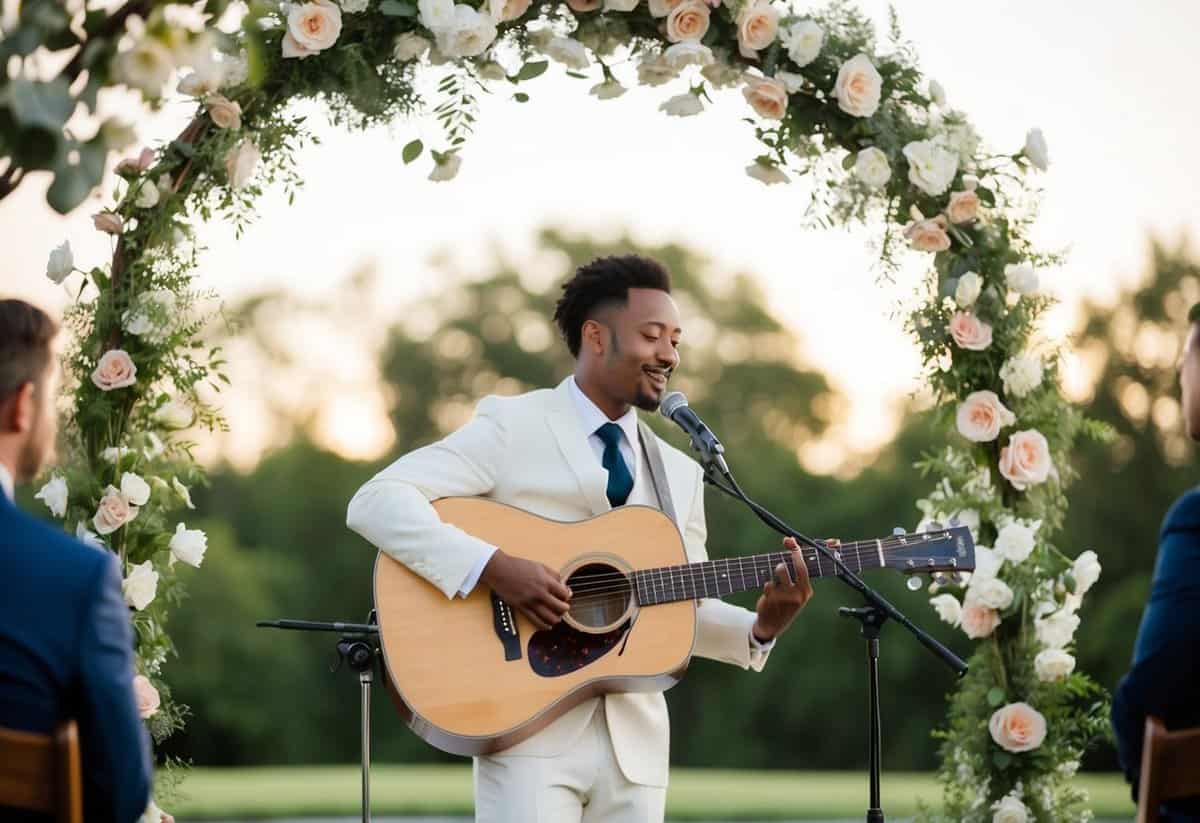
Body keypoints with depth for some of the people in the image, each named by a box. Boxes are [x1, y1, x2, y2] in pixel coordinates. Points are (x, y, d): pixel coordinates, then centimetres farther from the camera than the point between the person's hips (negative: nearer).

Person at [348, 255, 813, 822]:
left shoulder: (679, 473, 16)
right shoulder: (512, 426, -2)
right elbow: (377, 502, -12)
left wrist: (761, 628, -3)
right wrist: (493, 567, -22)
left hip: (636, 738, 5)